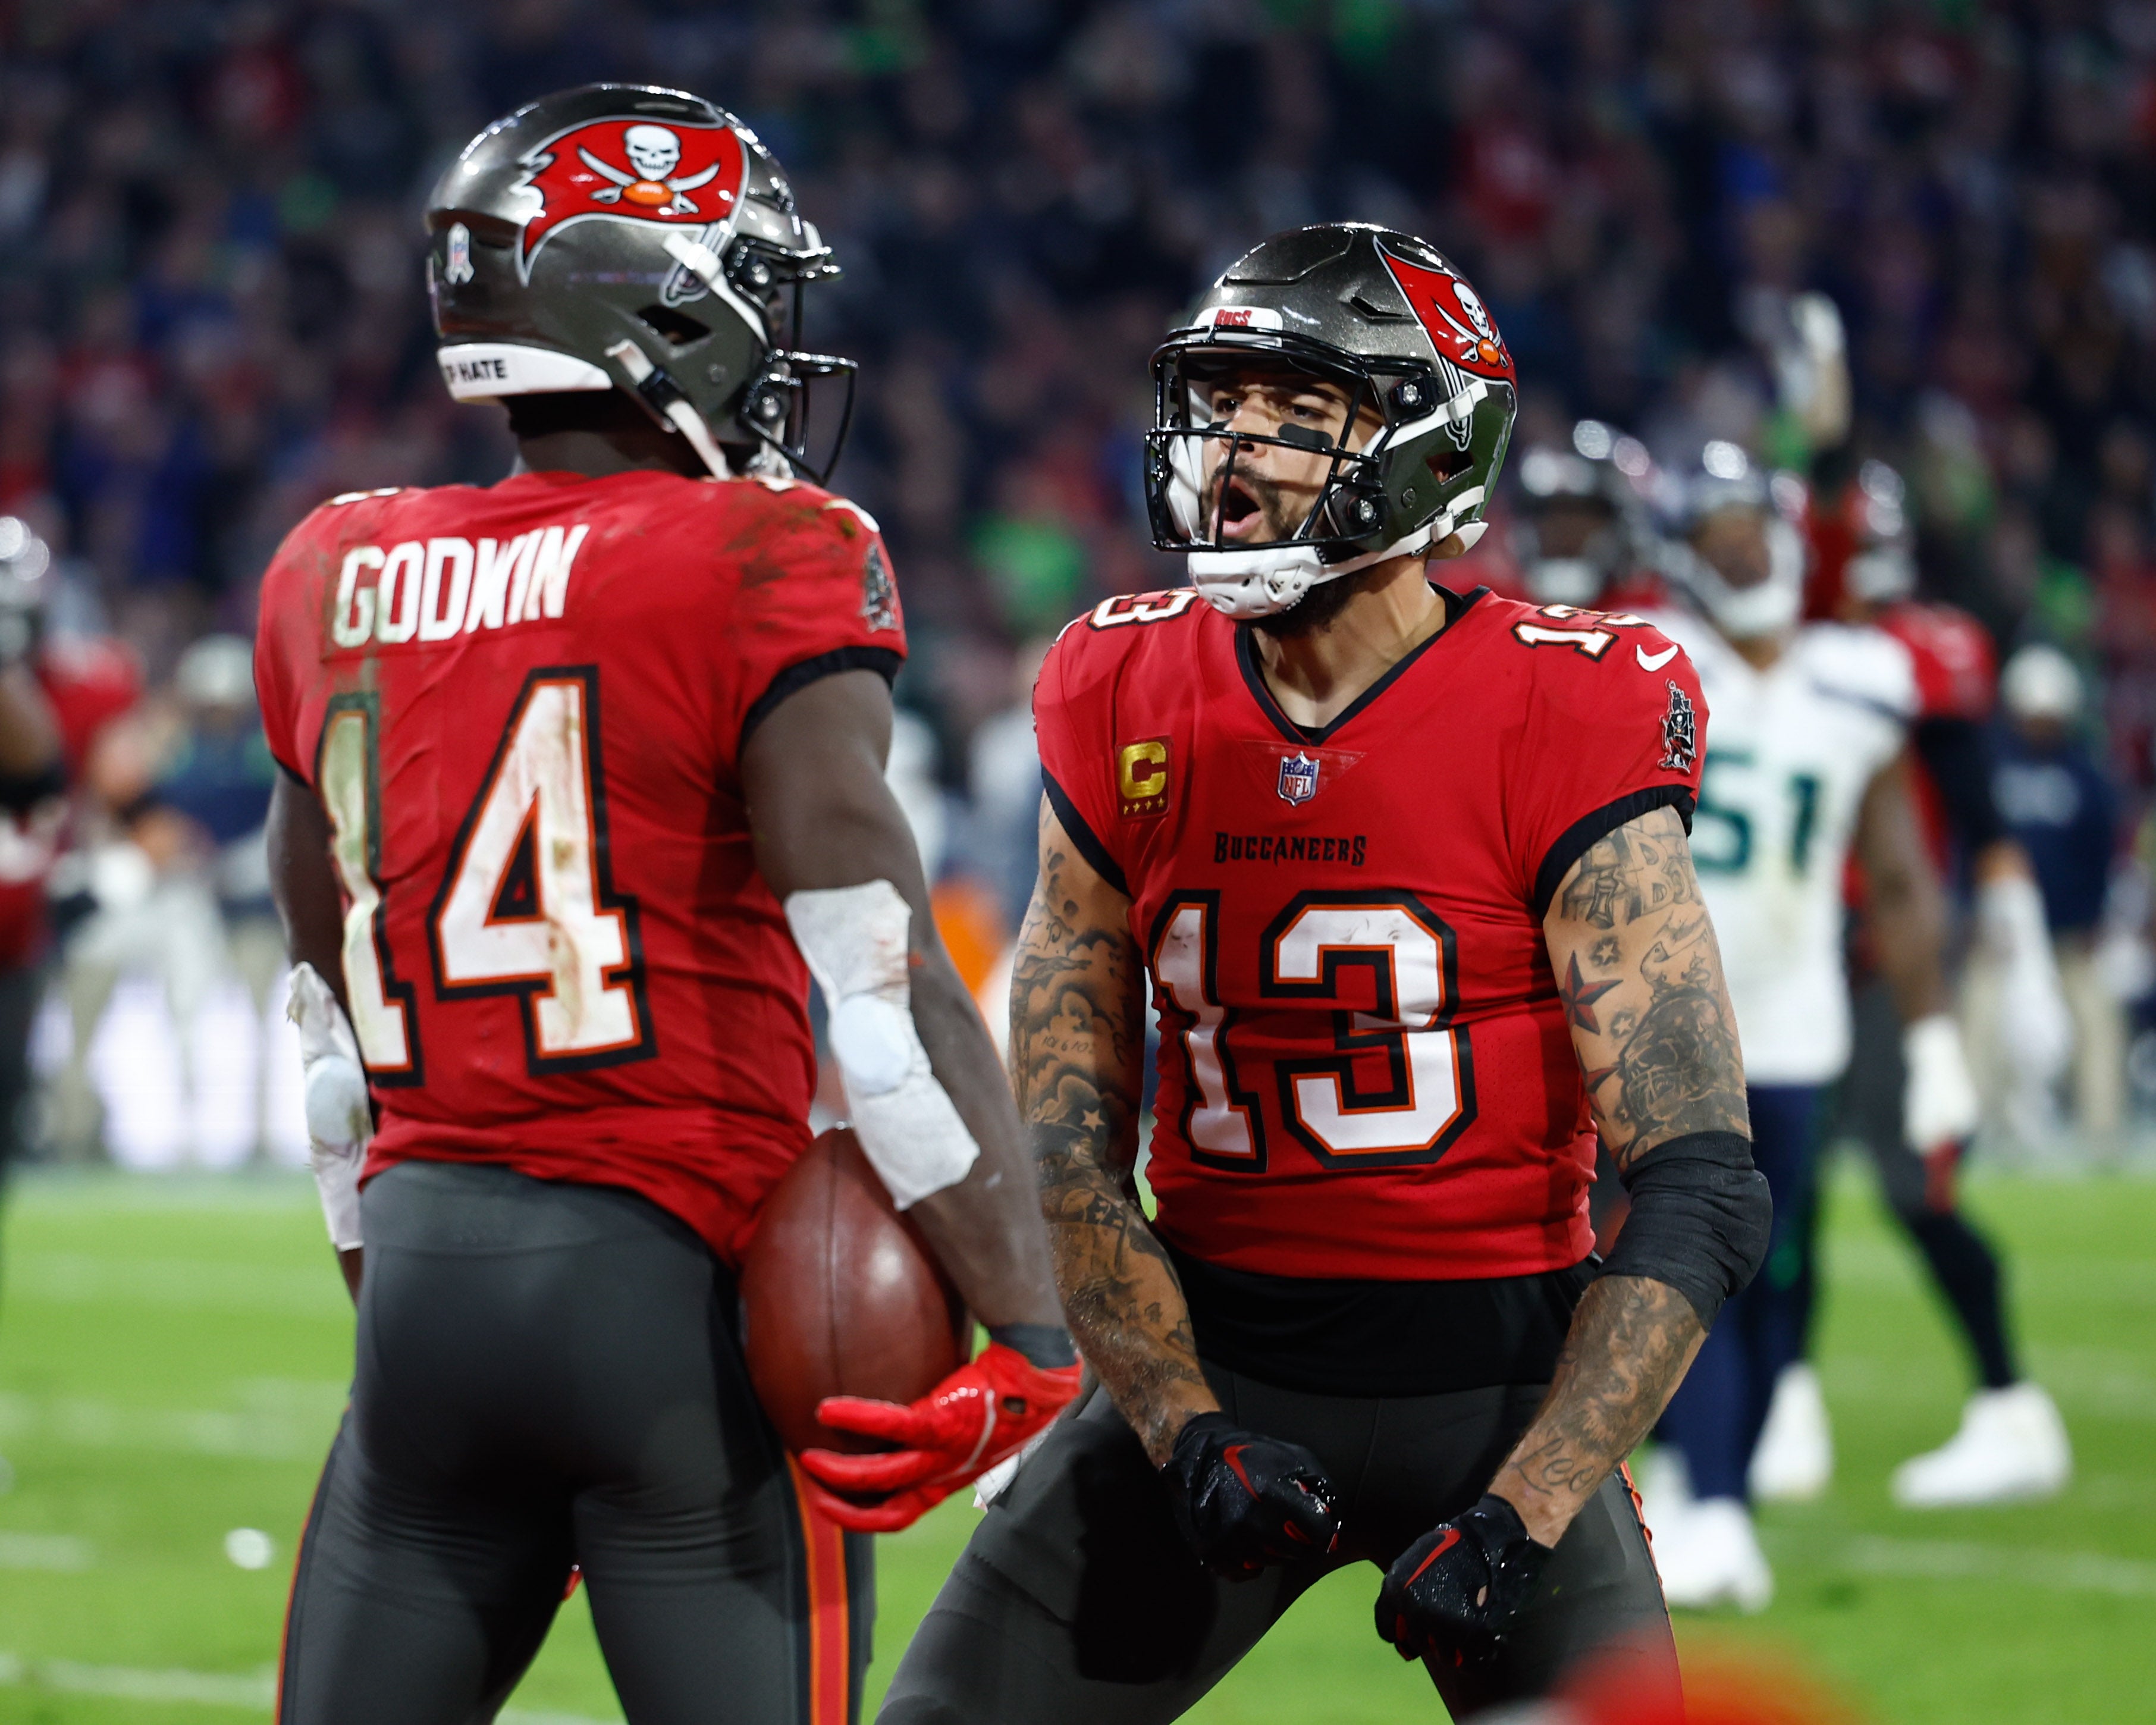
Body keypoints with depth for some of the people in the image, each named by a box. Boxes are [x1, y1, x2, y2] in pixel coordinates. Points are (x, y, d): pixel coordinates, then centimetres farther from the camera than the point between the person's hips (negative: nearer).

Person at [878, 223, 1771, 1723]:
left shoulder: (1563, 730, -12)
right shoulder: (1125, 713, 0)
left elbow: (1699, 1198, -14)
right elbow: (1067, 1154, 2)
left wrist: (1519, 1517, -21)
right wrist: (1188, 1434, -13)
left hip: (1496, 1372, -3)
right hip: (1211, 1356, 3)